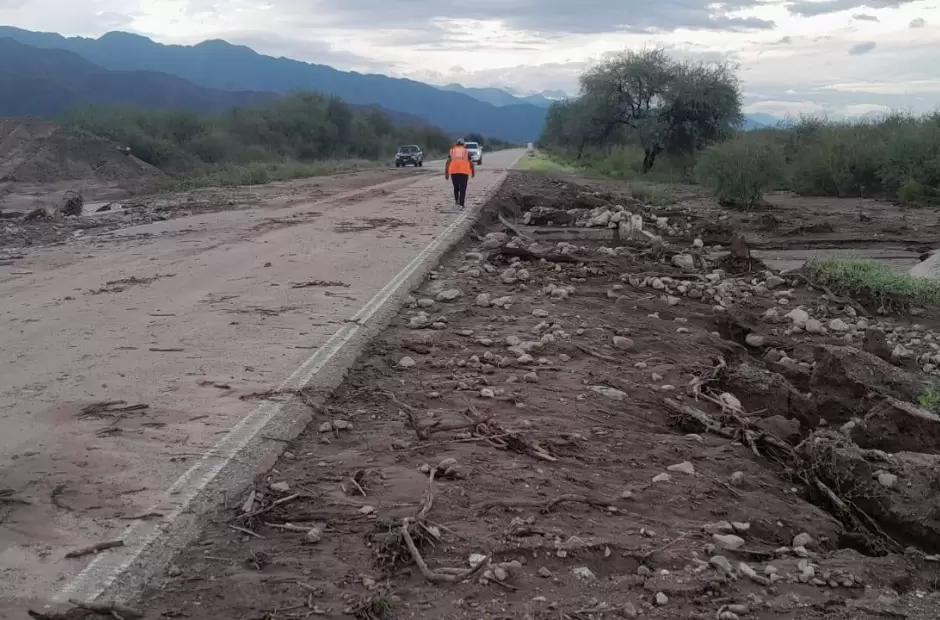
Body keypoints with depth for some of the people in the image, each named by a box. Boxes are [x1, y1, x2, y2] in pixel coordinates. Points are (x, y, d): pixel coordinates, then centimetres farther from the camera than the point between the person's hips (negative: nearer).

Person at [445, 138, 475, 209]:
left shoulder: (452, 151, 14)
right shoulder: (466, 151, 13)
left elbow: (447, 162, 3)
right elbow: (471, 163, 9)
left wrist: (446, 173, 1)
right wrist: (473, 171, 23)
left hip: (454, 171, 1)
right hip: (464, 171, -1)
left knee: (456, 187, 18)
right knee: (463, 188, 1)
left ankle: (456, 201, 9)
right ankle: (461, 204, -6)